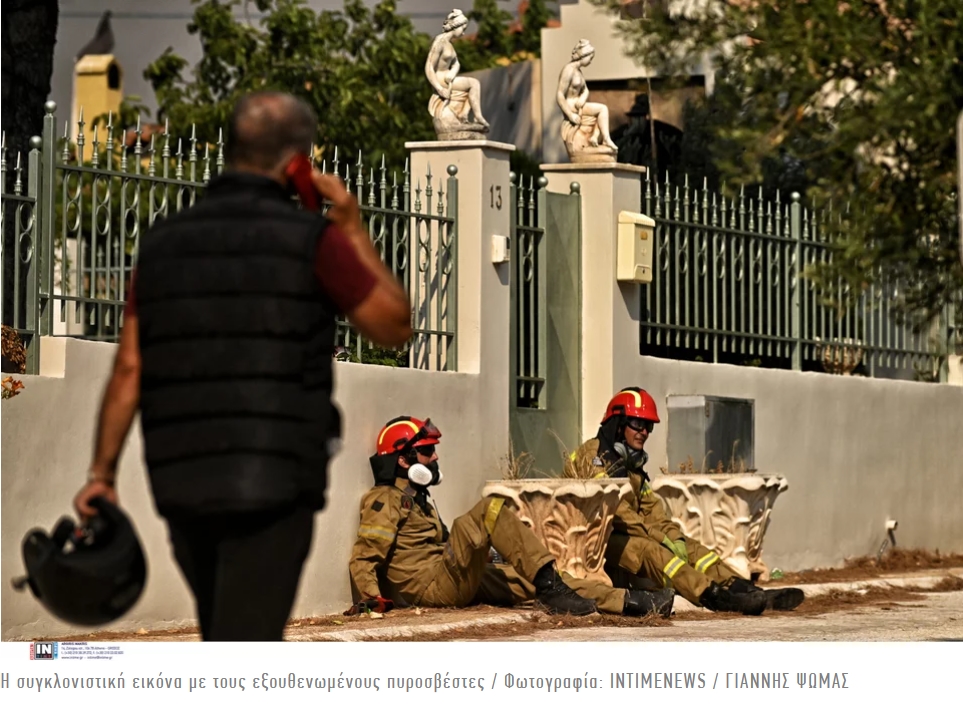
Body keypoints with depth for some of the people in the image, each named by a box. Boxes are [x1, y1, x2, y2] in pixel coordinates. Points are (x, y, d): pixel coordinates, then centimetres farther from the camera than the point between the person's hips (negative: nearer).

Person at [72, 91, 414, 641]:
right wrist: (355, 231, 10)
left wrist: (102, 476, 4)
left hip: (183, 482, 5)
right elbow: (395, 328, 4)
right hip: (275, 483, -5)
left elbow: (128, 369, 3)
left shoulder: (164, 244, 8)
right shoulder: (313, 240, -6)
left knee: (234, 640, 23)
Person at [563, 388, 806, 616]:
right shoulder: (592, 456, -10)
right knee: (648, 549, -33)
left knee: (689, 548, -6)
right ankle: (715, 597, -51)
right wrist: (660, 538, -20)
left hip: (622, 538, 9)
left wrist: (674, 537, -7)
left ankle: (753, 593, -22)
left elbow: (651, 509, 13)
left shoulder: (631, 464, 20)